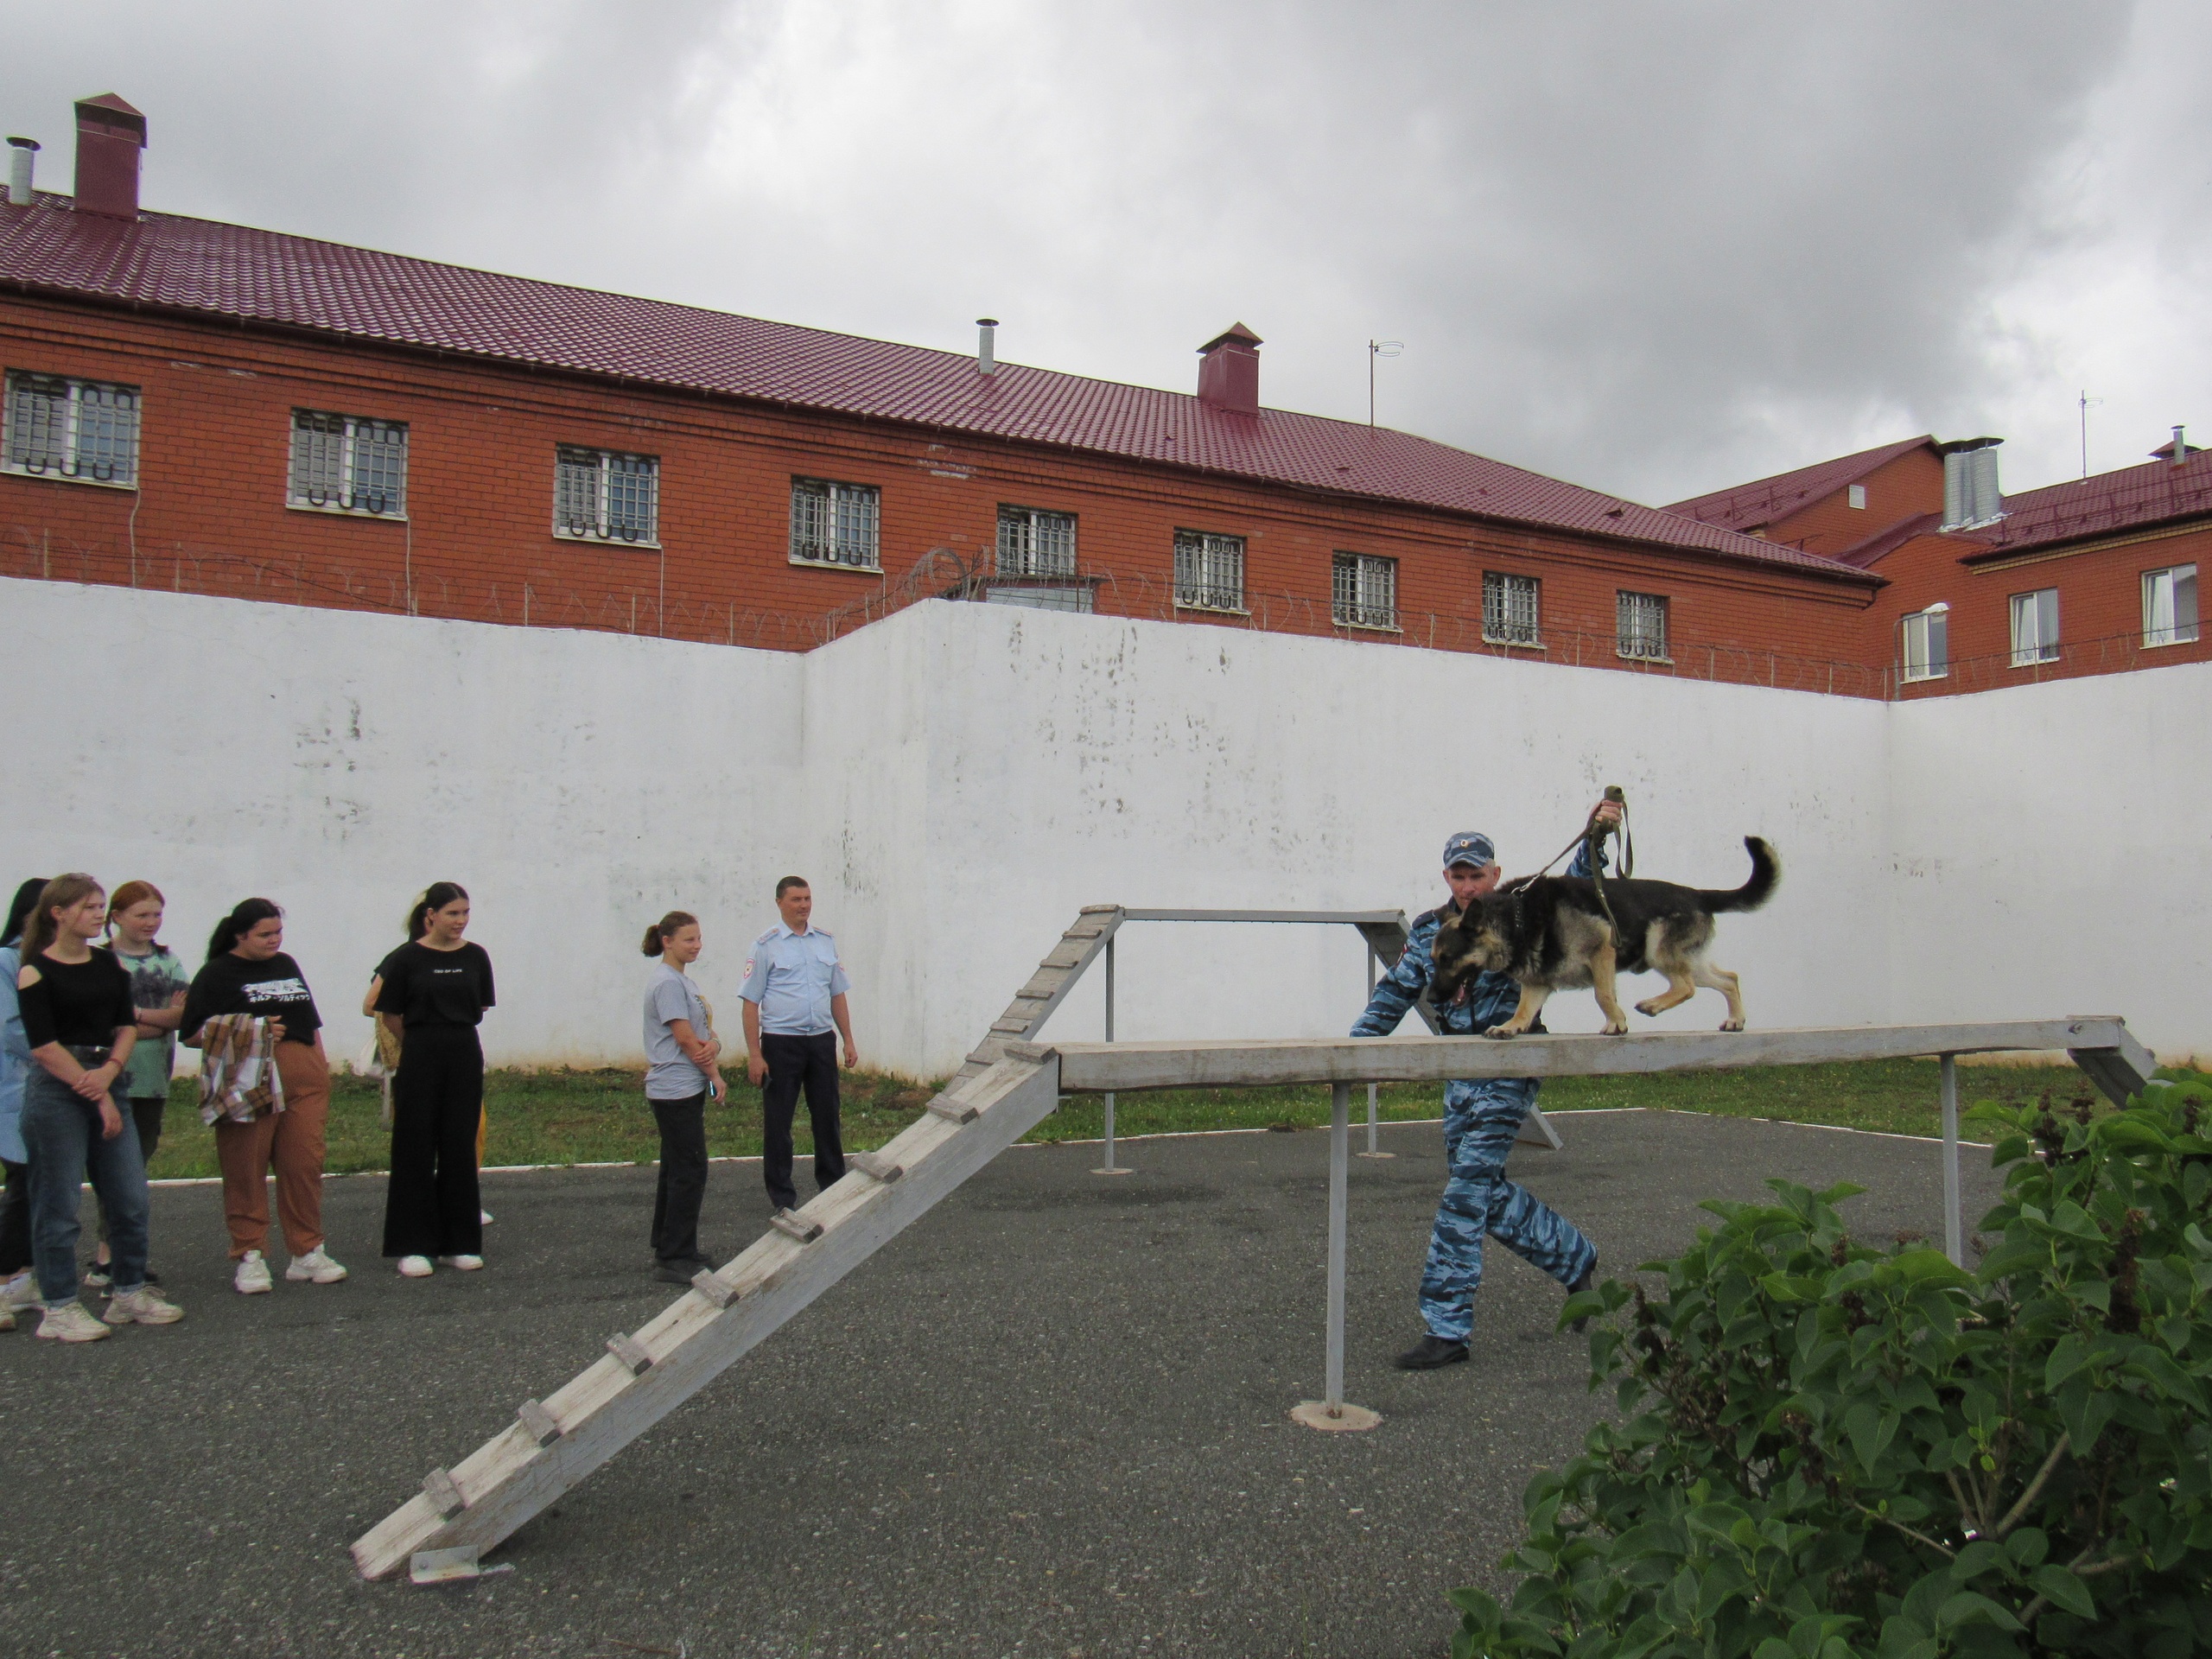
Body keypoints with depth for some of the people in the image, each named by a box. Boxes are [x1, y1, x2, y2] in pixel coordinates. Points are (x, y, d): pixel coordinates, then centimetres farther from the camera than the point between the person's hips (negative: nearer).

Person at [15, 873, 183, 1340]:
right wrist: (96, 1096, -11)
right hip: (56, 1091, -6)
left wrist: (108, 1074, -10)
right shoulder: (35, 972, -6)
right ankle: (60, 1309, 10)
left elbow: (127, 1027, 8)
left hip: (107, 1084, 6)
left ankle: (131, 1293, 20)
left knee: (131, 1198, 7)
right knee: (58, 1205, 0)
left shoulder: (111, 965, 11)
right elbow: (44, 1046, -10)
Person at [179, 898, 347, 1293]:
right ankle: (249, 1256, 9)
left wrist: (322, 1066, 17)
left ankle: (307, 1252, 11)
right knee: (246, 1169, -1)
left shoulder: (287, 965, 20)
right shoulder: (217, 974, 2)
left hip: (304, 1076, 5)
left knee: (305, 1163, 3)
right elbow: (192, 1034, -7)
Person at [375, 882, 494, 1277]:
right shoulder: (407, 958, -5)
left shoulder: (475, 957, 4)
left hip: (465, 1059, 3)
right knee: (415, 1150, 1)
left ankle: (459, 1244, 14)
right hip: (420, 1061, -3)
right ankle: (414, 1247, 7)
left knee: (460, 1150, 6)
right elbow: (389, 1015, 2)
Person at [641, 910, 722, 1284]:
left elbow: (701, 1029, 12)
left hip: (686, 1089, 10)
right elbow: (685, 1038, -17)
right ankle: (674, 1259, -2)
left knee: (676, 1169, 15)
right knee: (690, 1172, -7)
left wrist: (713, 1044, -11)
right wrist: (715, 1074, -7)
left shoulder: (681, 979, 15)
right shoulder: (667, 982, -15)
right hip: (676, 1090, -10)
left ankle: (668, 1249, 24)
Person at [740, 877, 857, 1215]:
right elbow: (751, 1002, -7)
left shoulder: (826, 942, 10)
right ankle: (781, 1196, 15)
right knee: (778, 1122, 4)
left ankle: (833, 1184, 26)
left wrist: (848, 1041, 11)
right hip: (781, 1042, -4)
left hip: (821, 1040, 4)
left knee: (827, 1116, 12)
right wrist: (754, 1055, -12)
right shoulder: (766, 946, -5)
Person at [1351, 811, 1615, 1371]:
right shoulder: (1429, 930, 9)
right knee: (1485, 1190, 11)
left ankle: (1447, 1327, -5)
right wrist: (1354, 1047, 6)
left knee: (1465, 1191, -10)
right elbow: (1394, 994, 13)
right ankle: (1575, 1257, 35)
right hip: (1460, 1074, 6)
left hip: (1509, 1071, -6)